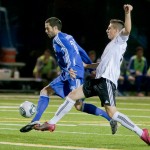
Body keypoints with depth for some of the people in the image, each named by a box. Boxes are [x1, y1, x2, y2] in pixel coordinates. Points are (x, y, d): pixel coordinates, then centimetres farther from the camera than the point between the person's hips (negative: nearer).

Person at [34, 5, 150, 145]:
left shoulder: (120, 40, 1)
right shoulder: (111, 44, 27)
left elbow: (127, 29, -23)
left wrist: (127, 13, -33)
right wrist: (87, 65, 46)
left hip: (107, 81, -9)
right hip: (99, 79, 9)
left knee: (111, 113, -20)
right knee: (72, 95, 8)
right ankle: (51, 123, 13)